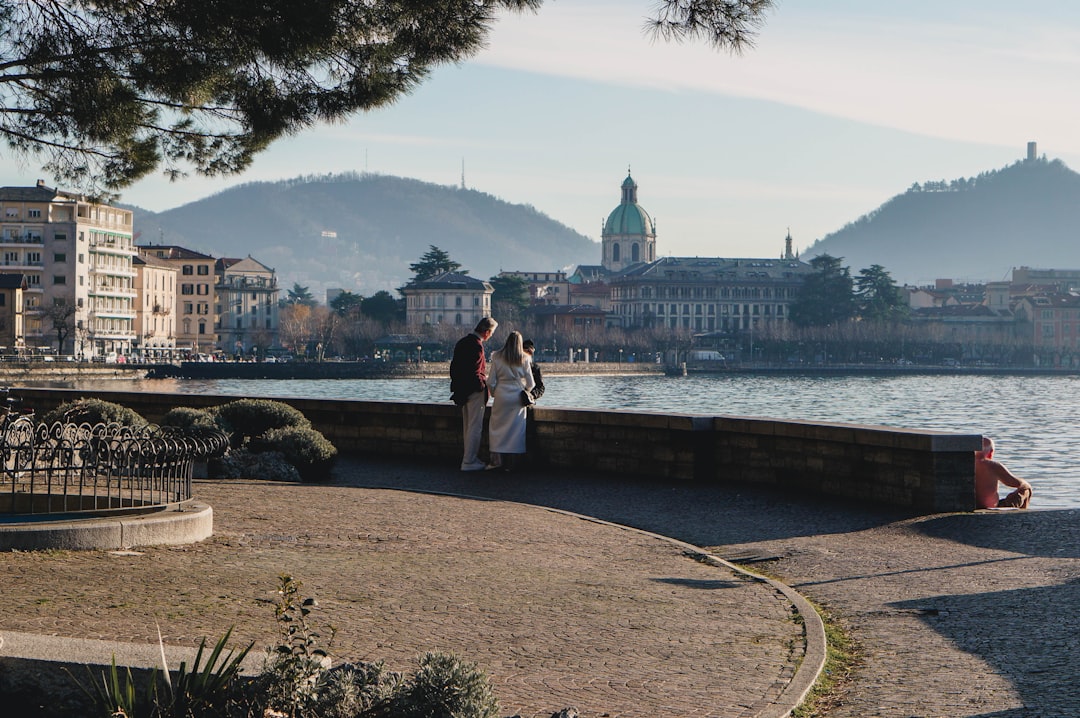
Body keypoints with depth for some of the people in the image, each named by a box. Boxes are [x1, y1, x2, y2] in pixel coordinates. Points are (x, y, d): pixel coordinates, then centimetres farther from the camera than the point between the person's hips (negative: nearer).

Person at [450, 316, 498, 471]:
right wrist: (485, 384, -9)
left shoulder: (462, 342, 10)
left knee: (468, 427, 16)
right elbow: (475, 373, -23)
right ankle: (469, 462, -4)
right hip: (474, 390, -10)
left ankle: (469, 458, 23)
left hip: (462, 391, 10)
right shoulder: (476, 345, -20)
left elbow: (454, 366, 15)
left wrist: (456, 385, 20)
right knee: (475, 427, -5)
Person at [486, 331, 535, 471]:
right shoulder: (524, 359, -2)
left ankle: (496, 460, 4)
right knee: (515, 428, 4)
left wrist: (494, 393, 17)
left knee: (497, 426, 9)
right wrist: (526, 391, 23)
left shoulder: (497, 357, -2)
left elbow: (491, 381, -1)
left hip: (501, 396, 0)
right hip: (517, 395, 0)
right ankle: (510, 464, 4)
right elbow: (530, 383, 1)